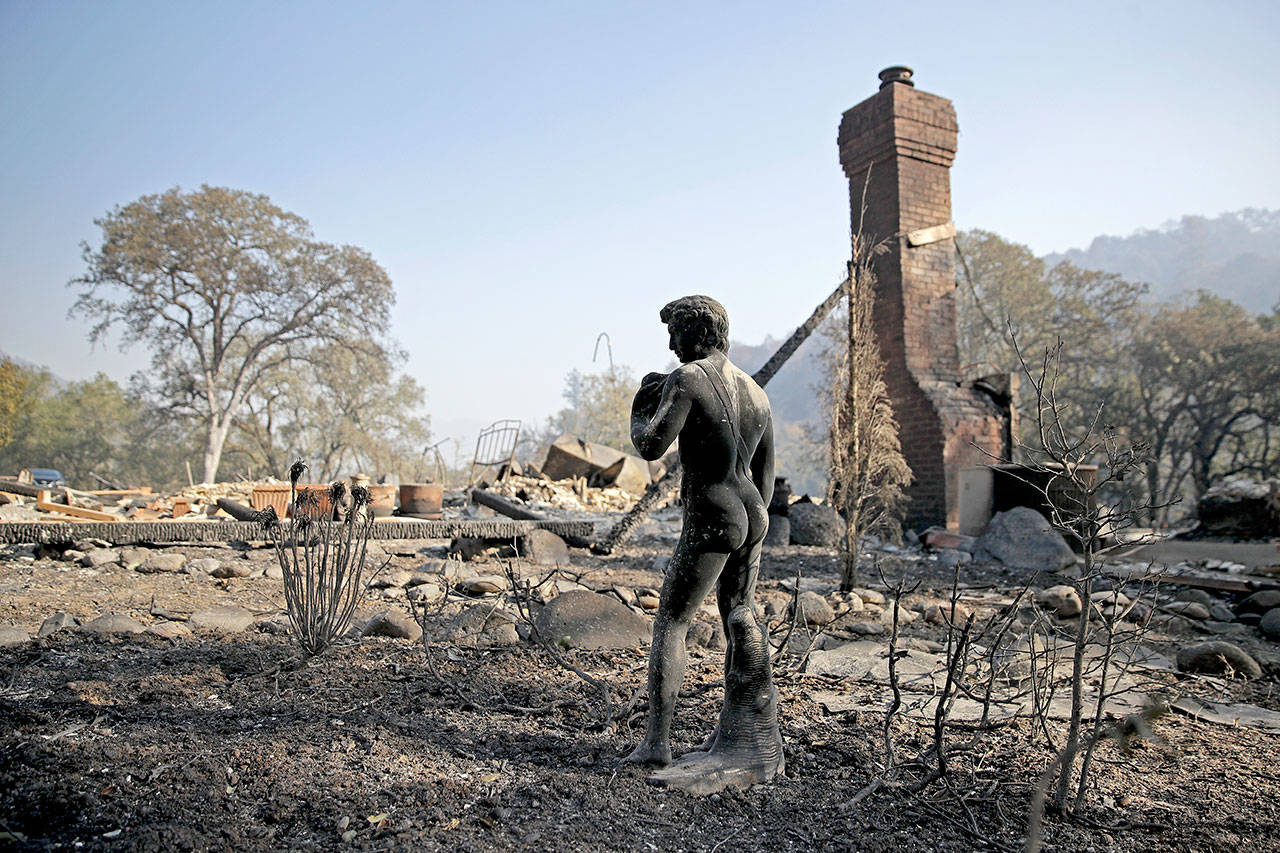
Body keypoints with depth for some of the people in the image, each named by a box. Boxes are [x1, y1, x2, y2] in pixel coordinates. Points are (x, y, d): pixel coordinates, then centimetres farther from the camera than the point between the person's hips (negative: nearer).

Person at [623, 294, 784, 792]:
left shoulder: (687, 378, -12)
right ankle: (750, 743, 27)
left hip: (710, 523, -8)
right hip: (753, 516, 8)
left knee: (671, 622, 5)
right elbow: (765, 471, 16)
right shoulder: (755, 391, 12)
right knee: (739, 620, 16)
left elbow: (651, 447, -19)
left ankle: (656, 741, 9)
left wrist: (641, 409, 1)